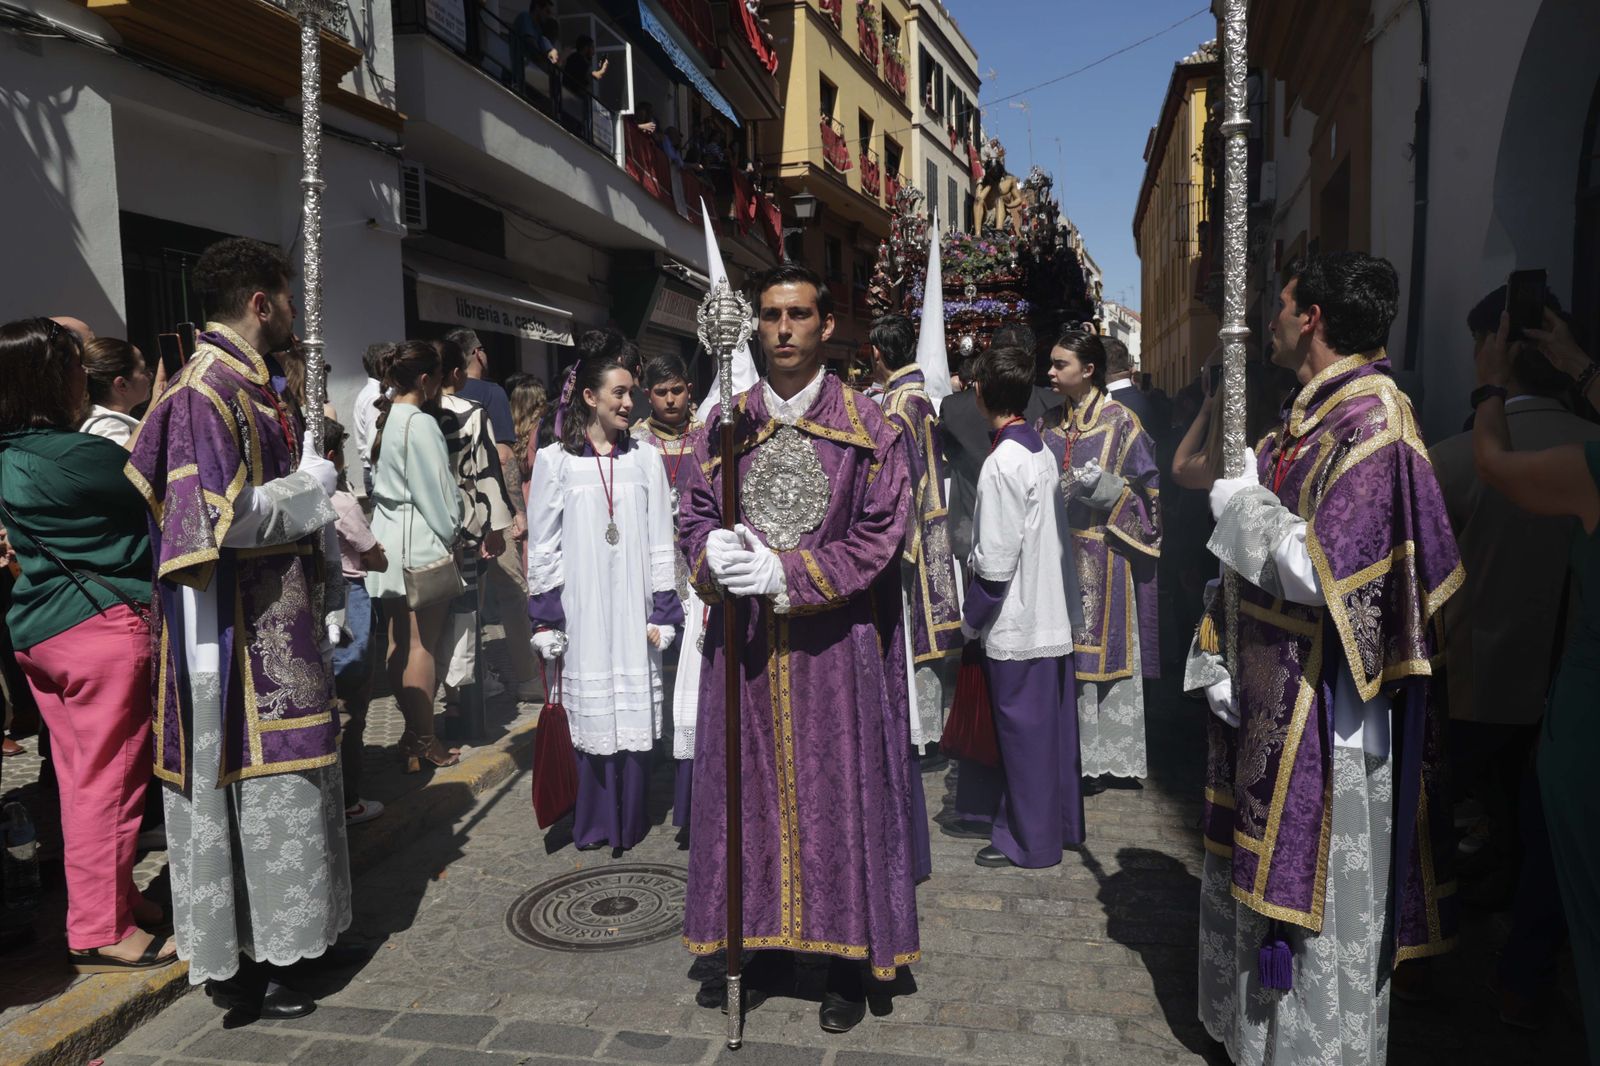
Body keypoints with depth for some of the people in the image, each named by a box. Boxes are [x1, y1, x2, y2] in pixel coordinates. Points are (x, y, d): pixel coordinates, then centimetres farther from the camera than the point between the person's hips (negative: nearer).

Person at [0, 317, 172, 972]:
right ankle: (100, 933, 8)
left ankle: (111, 896, 30)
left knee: (80, 777, 17)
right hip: (103, 627, -9)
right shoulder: (77, 455, -19)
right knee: (109, 780, 0)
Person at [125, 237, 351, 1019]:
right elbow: (226, 517, -23)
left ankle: (272, 935, 31)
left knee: (274, 779, 17)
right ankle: (238, 967, 15)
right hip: (236, 627, -9)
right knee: (249, 784, 0)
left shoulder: (253, 383, 12)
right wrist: (314, 481, -13)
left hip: (278, 621, 9)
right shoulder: (205, 391, -17)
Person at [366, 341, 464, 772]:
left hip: (389, 540, 9)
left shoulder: (384, 419, 8)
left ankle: (412, 731, 23)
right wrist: (451, 534, 1)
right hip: (421, 543, -8)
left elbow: (376, 478, 12)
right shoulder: (421, 425, -16)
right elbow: (438, 494, -15)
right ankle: (424, 741, 8)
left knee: (399, 642, 12)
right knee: (423, 645, -1)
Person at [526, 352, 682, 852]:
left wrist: (663, 613, 1)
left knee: (635, 714, 5)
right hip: (581, 614, -1)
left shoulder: (646, 459, 5)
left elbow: (661, 544, 5)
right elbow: (542, 548, 2)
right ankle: (594, 822, 19)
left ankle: (631, 819, 19)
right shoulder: (554, 461, 1)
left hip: (633, 615, 1)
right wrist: (546, 620, -1)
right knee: (589, 717, 4)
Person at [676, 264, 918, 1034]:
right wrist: (714, 555, -17)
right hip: (743, 639, 3)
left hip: (833, 640, -2)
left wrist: (787, 573, -17)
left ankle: (847, 957, 22)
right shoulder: (727, 423, 6)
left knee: (839, 791, 5)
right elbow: (693, 517, 6)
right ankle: (738, 939, 28)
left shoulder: (867, 426, -3)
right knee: (742, 788, 11)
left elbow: (880, 536, -7)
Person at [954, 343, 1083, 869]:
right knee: (1053, 726, 18)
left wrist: (971, 619, -8)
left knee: (1022, 731, 4)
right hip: (1052, 615, 9)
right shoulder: (1042, 450, 6)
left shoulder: (1002, 464, -20)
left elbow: (996, 560, -20)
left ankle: (1029, 841, 17)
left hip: (1016, 626, -9)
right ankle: (1060, 824, 32)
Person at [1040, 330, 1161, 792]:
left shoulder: (1120, 421, -4)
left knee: (1100, 646, 0)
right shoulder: (1049, 425, 11)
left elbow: (1148, 491, -3)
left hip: (1101, 556, -5)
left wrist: (1108, 490, -19)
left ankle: (1104, 755, 11)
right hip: (1056, 551, 5)